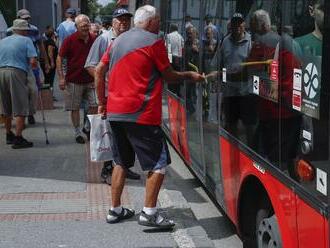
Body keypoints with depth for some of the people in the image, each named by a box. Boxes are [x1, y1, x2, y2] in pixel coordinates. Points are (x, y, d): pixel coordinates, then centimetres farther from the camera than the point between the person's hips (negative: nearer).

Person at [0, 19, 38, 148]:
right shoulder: (26, 40, 3)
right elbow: (33, 61, -7)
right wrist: (35, 65, 13)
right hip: (16, 72, -6)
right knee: (20, 108, -1)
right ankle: (18, 138, -4)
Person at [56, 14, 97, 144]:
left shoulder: (94, 39, 3)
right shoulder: (70, 40, -8)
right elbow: (59, 58, -5)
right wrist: (61, 77, -11)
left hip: (91, 80, 3)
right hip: (74, 81, -3)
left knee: (95, 105, 1)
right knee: (75, 108, 5)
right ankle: (77, 133, 18)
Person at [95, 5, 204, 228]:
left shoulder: (118, 41, 15)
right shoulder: (153, 41, -5)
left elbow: (99, 70, 14)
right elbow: (168, 75, 0)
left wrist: (102, 102, 19)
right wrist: (190, 75, 16)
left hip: (115, 112, 8)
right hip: (141, 114, -8)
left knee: (121, 162, 18)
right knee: (159, 162, 0)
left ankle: (115, 210, 20)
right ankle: (149, 213, -4)